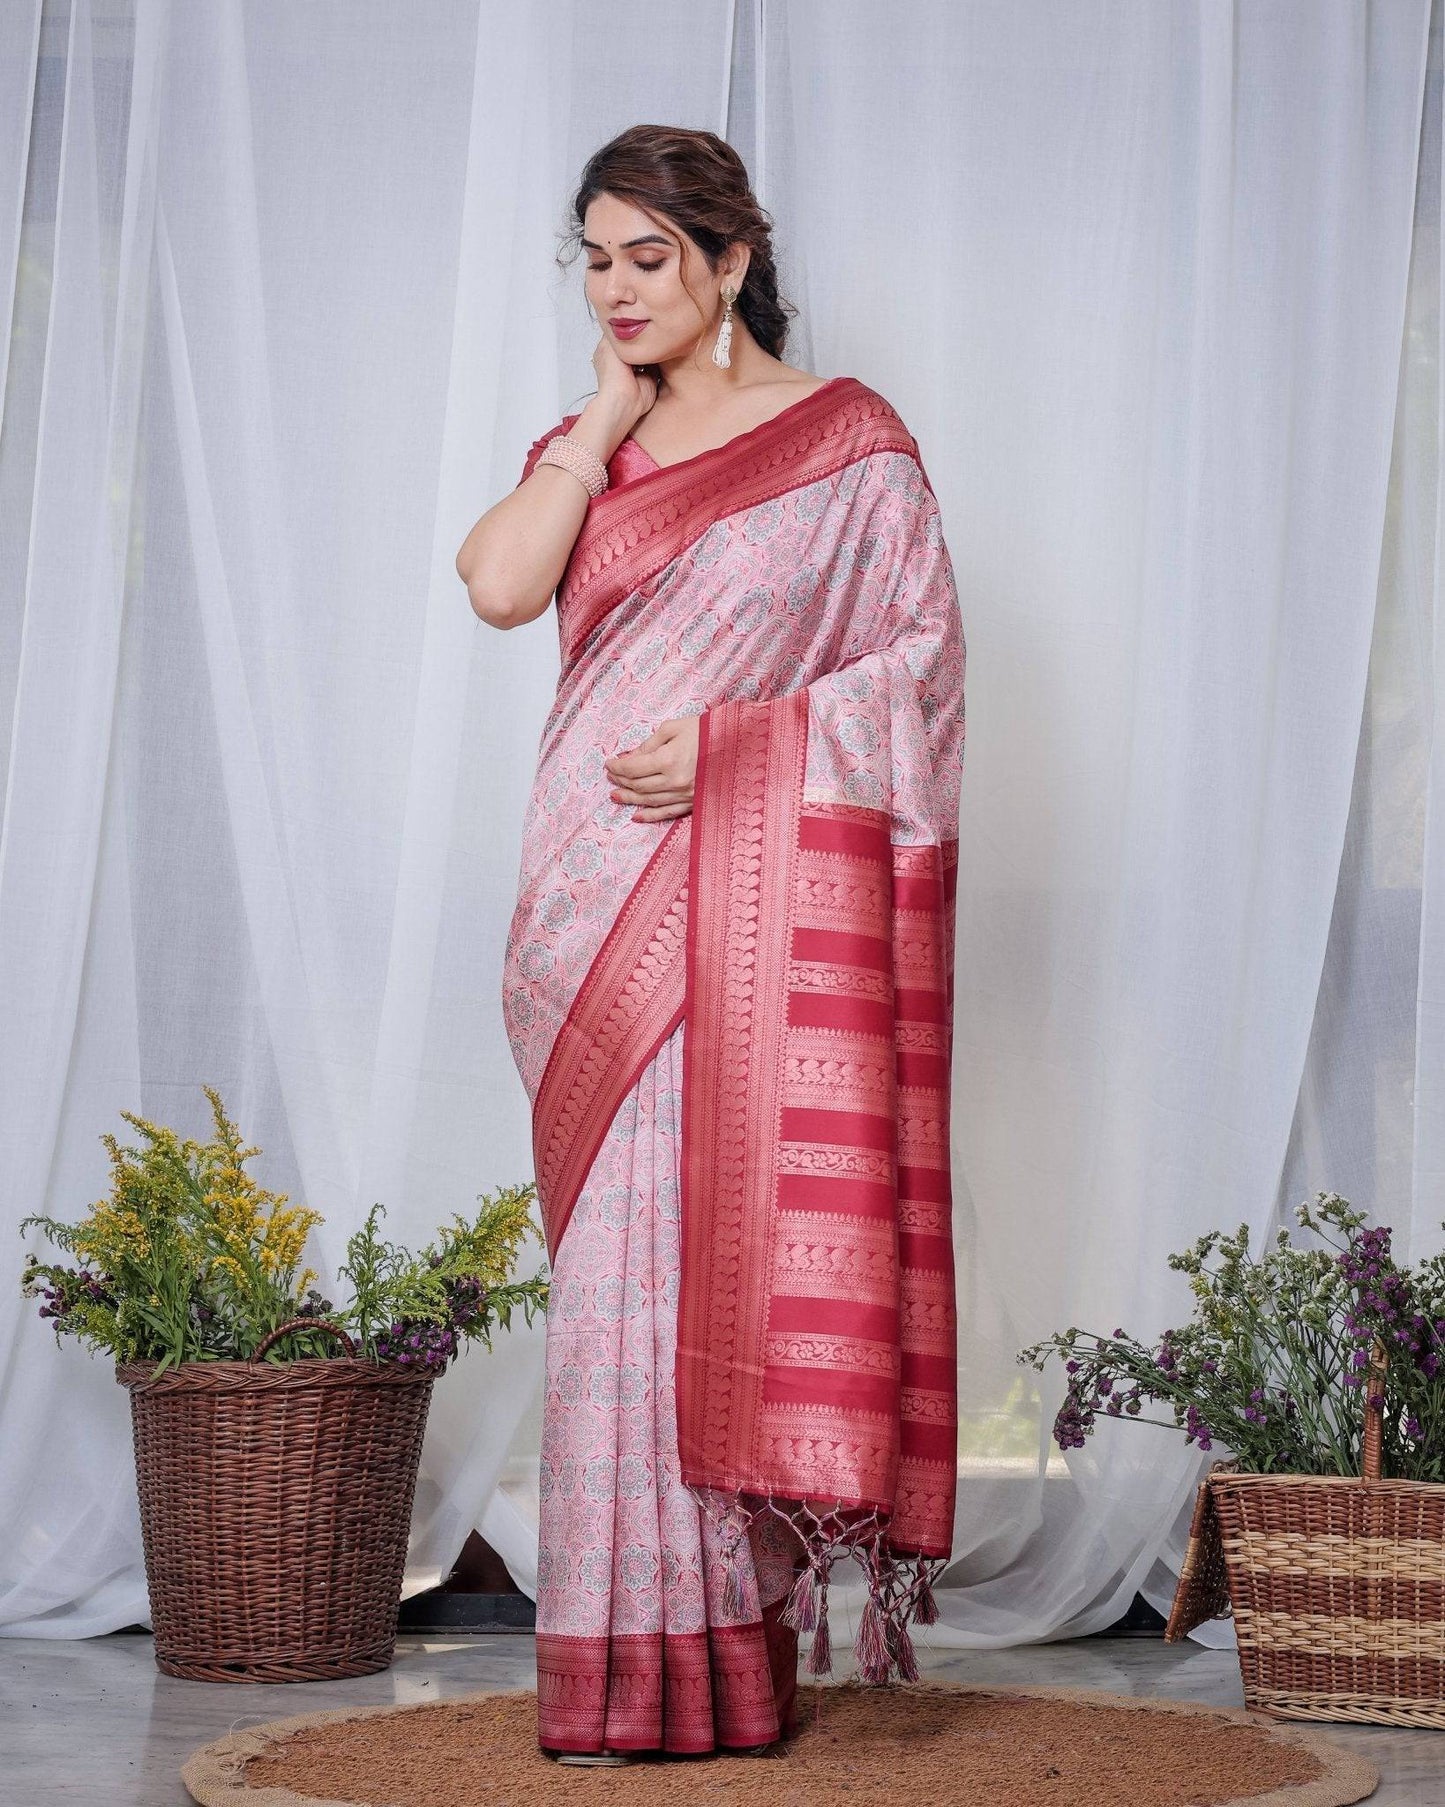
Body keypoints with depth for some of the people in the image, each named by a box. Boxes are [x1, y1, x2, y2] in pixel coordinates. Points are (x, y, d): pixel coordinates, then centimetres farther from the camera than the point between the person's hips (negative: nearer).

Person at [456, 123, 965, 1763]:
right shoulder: (597, 441, 16)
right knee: (625, 1247, 3)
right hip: (606, 893, 5)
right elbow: (500, 585, -1)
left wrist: (733, 740, -13)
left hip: (766, 886, -5)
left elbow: (925, 646, -4)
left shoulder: (845, 437, 2)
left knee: (745, 1238, -7)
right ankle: (641, 1659, 9)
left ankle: (729, 1652, 0)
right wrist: (609, 414, 2)